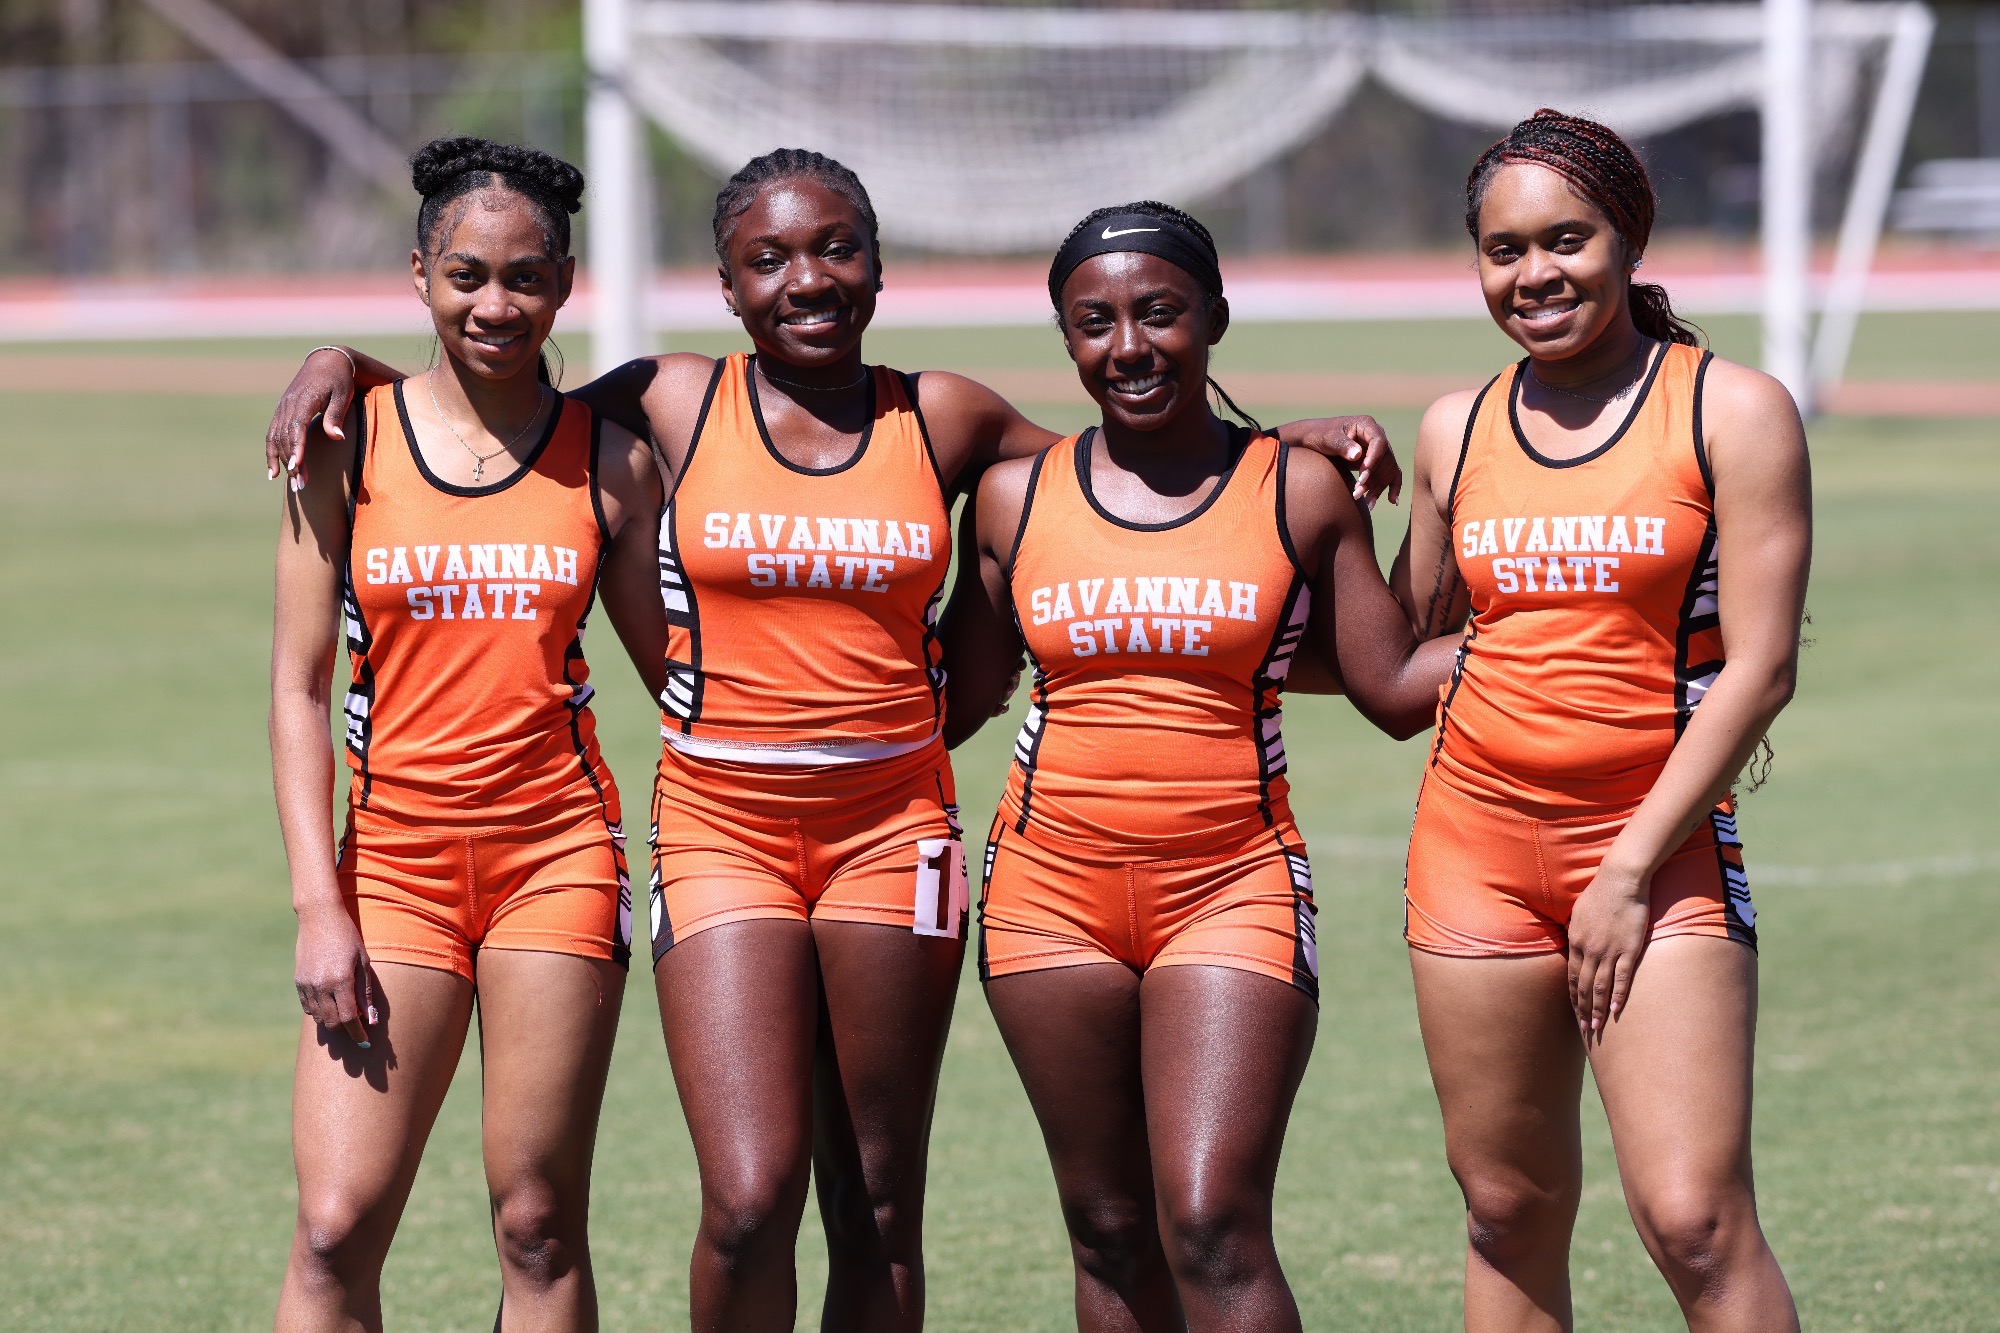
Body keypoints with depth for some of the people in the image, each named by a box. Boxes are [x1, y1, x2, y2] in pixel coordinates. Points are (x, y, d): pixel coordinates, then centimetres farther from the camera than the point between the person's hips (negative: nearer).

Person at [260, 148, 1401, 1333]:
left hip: (892, 827, 2)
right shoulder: (676, 404, 3)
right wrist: (342, 367, 0)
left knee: (879, 1212, 5)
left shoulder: (943, 421, 7)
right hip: (722, 826, -2)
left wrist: (1304, 439, 7)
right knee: (748, 1202, -14)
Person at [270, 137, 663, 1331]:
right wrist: (319, 906, -6)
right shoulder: (350, 446, 2)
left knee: (540, 1228, 1)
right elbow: (300, 684, 2)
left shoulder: (609, 459, 4)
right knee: (336, 1230, -8)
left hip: (558, 847, 0)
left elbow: (674, 667, 10)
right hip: (393, 859, 0)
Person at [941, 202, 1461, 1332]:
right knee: (1112, 1237, 6)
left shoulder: (1300, 492, 3)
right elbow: (960, 698, 14)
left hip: (1235, 887, -2)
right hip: (1053, 888, 2)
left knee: (1214, 1227, -15)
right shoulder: (1018, 496, 7)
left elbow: (1394, 686, 4)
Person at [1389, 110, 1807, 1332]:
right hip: (1477, 840, 4)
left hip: (1659, 845, -4)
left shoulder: (1731, 410, -3)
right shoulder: (1457, 431, 10)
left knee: (1695, 1219, -14)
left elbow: (1760, 666, -8)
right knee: (1510, 1209, 6)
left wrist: (1632, 866, -12)